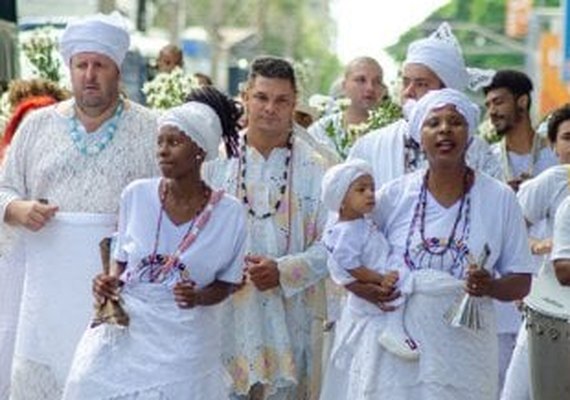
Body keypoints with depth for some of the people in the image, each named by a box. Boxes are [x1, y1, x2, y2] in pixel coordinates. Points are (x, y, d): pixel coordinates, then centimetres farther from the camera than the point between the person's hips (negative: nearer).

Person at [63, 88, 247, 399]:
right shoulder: (136, 195, -1)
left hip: (183, 342, -1)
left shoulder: (229, 213, -6)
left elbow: (226, 284, 4)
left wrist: (197, 298, -15)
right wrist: (110, 282, -7)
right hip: (122, 331, 2)